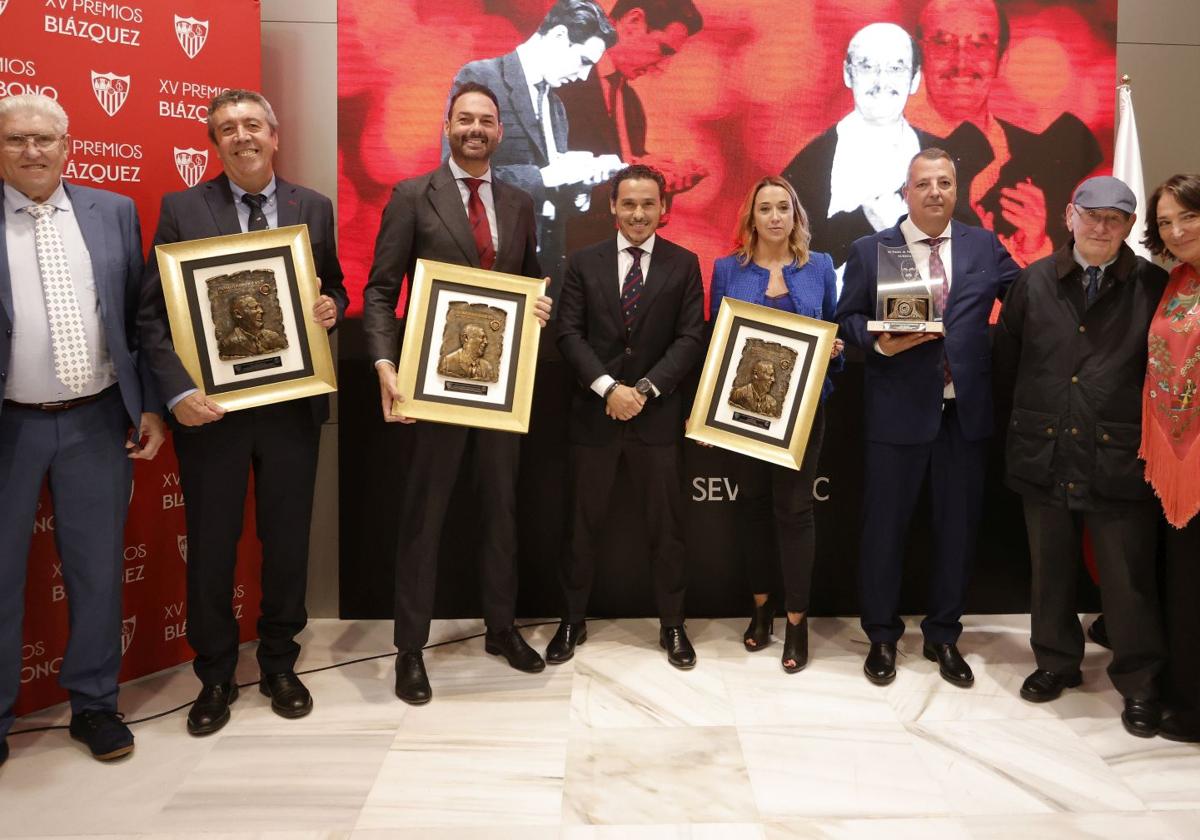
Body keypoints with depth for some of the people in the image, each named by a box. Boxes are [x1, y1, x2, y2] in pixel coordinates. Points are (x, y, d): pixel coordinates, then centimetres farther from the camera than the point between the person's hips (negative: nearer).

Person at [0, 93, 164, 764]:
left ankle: (94, 702, 29)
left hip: (98, 421, 2)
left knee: (98, 569, 12)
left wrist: (150, 405, 2)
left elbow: (140, 315, 6)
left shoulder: (114, 212, 4)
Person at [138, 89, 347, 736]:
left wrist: (332, 306, -10)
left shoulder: (313, 208, 5)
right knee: (210, 547, 8)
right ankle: (215, 677, 27)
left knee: (288, 541, 12)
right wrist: (177, 392, -18)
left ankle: (279, 664, 32)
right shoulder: (181, 209, -1)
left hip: (292, 404, 2)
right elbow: (152, 313, -5)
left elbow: (332, 286, 15)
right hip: (210, 408, -1)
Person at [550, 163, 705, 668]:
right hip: (594, 413, 1)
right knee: (584, 523, 9)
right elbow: (569, 334, -2)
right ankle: (572, 621, 24)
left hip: (658, 415, 0)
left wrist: (645, 389, -14)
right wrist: (608, 387, -15)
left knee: (667, 526, 7)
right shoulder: (584, 263, 5)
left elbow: (691, 338, -4)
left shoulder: (683, 264, 3)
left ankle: (672, 626, 21)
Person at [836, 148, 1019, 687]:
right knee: (885, 526, 6)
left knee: (958, 526, 11)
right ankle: (882, 636, 25)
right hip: (898, 410, -2)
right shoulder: (869, 250, 2)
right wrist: (879, 342, -17)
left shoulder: (985, 246, 8)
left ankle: (944, 636, 29)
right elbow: (846, 319, 1)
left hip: (966, 409, 2)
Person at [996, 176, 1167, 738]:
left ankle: (1140, 683, 24)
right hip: (1045, 455, 3)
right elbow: (1005, 356, 11)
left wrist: (1141, 428, -4)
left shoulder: (1153, 287, -3)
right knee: (1050, 571, 15)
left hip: (1119, 460, -2)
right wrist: (1037, 406, 10)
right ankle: (1056, 661, 34)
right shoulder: (1034, 281, 4)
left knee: (1128, 579, 5)